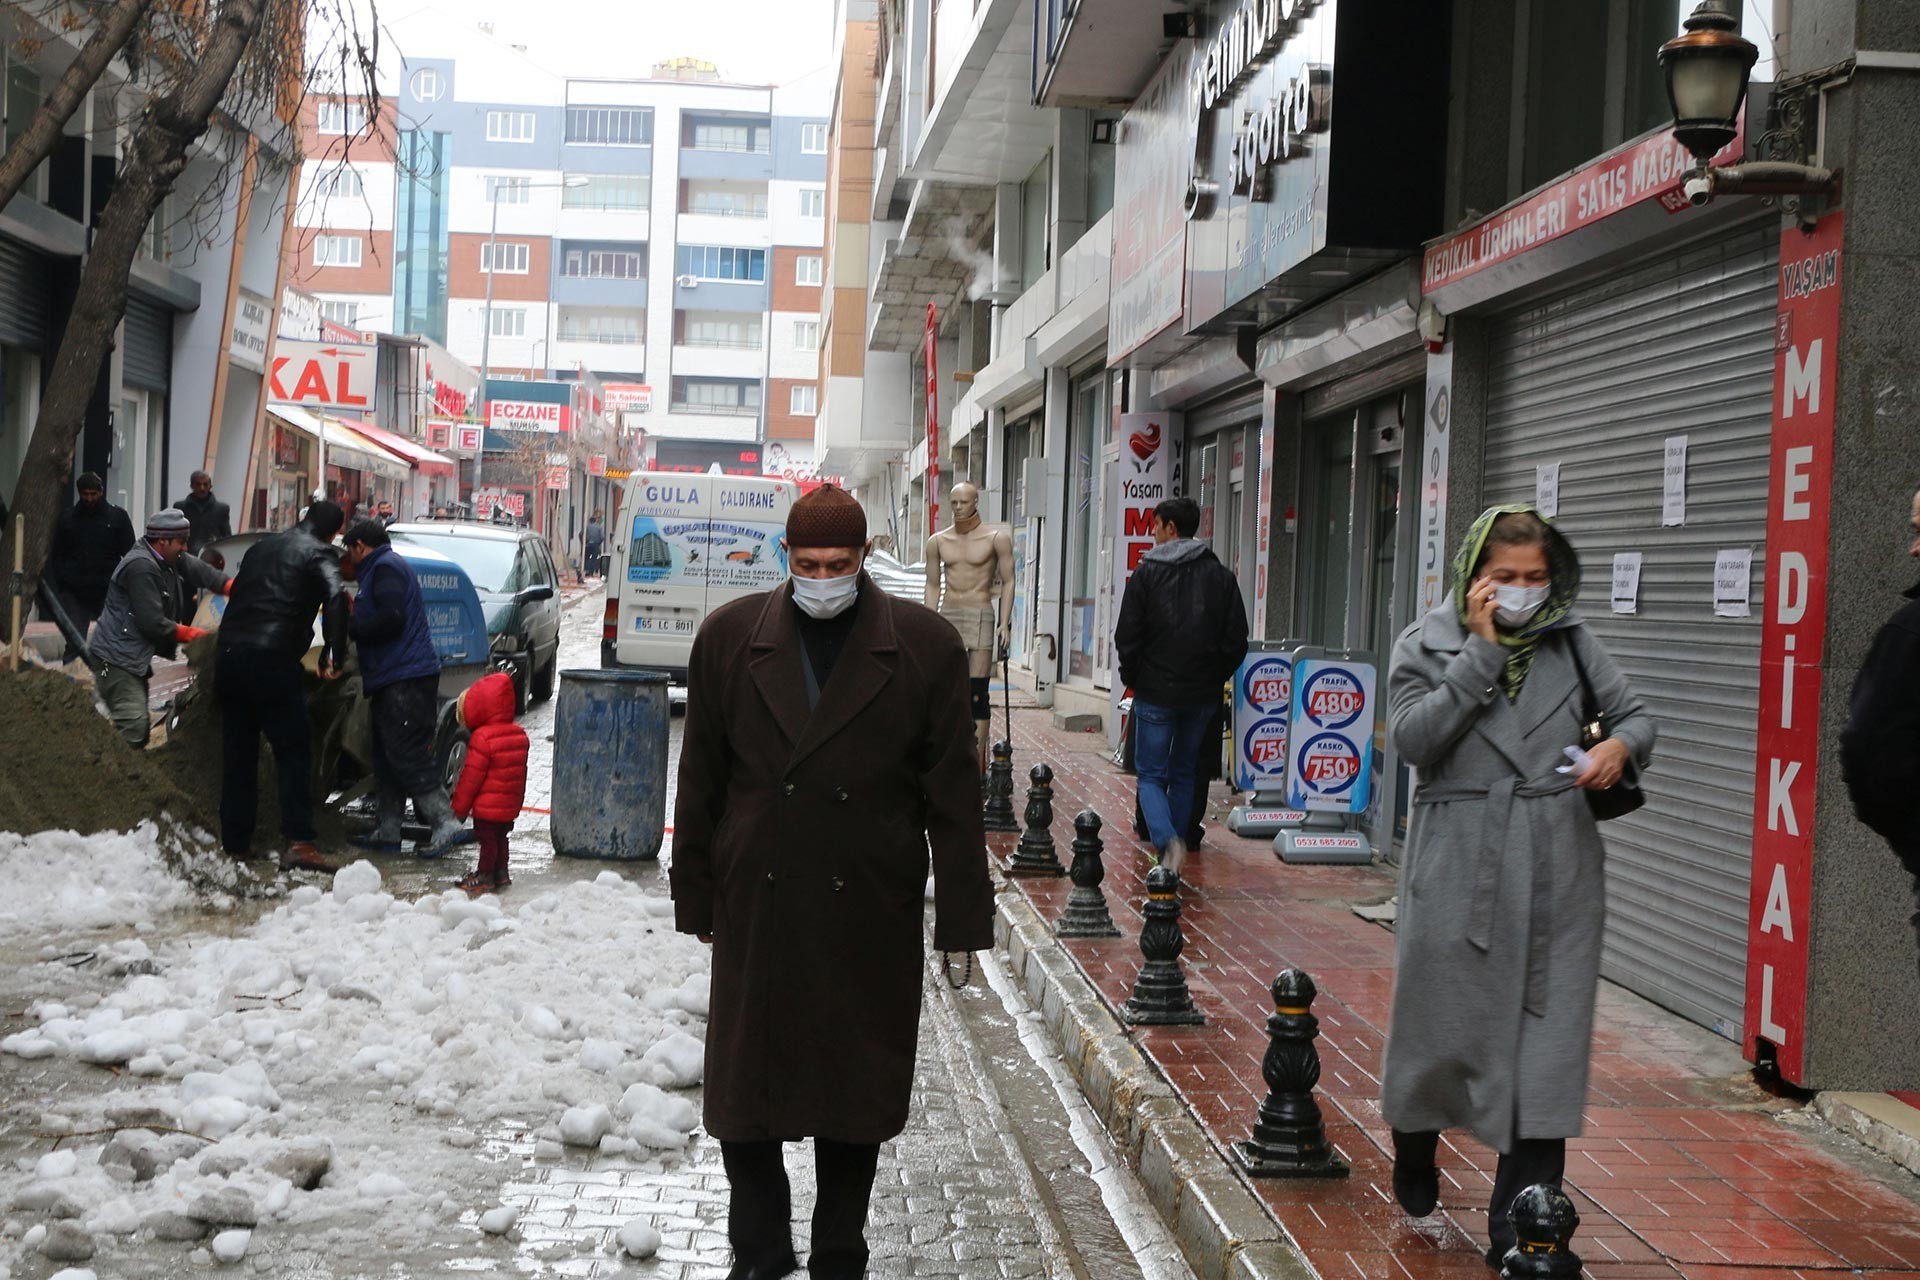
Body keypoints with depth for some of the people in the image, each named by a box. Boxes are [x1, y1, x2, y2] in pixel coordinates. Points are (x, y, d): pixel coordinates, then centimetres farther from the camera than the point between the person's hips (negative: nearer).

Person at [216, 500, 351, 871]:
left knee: (237, 754, 13)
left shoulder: (261, 548, 23)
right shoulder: (318, 552, 2)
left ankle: (235, 843, 16)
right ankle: (298, 841, -15)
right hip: (273, 659, -6)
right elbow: (335, 598, -14)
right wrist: (333, 656, -11)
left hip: (229, 655, 6)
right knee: (294, 752, -4)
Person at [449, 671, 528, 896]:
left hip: (487, 807, -8)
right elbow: (521, 772, 13)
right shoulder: (519, 734, 4)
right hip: (510, 804, 8)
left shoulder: (482, 738, -21)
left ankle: (484, 878, 11)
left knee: (487, 840, 3)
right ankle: (500, 874, 28)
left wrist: (460, 807, -8)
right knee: (500, 838, 20)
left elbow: (471, 776, -16)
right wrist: (518, 800, 23)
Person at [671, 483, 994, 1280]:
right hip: (757, 908, 1)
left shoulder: (925, 646, -2)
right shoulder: (731, 637, 2)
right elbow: (700, 780, 7)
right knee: (746, 1087, 8)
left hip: (871, 914, -1)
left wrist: (962, 918, -2)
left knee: (858, 1091, 9)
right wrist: (697, 898, 8)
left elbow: (954, 794, -1)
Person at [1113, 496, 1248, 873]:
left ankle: (1167, 840, -19)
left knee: (1150, 775, 3)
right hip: (1203, 695, 3)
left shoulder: (1147, 572, -7)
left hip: (1156, 692, -3)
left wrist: (1132, 678, 7)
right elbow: (1237, 640, 3)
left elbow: (1128, 635, -7)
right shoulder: (1221, 576, 3)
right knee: (1184, 774, 17)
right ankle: (1176, 843, 17)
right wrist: (1215, 677, 13)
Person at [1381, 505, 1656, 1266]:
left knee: (1545, 1036, -1)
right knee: (1441, 1019, 11)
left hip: (1557, 869, 2)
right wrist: (1481, 650, -14)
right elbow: (1413, 738, -12)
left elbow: (1635, 716, 13)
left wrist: (1622, 746, -11)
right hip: (1458, 868, -1)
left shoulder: (1571, 642, 7)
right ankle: (1414, 1152, 40)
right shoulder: (1428, 646, 2)